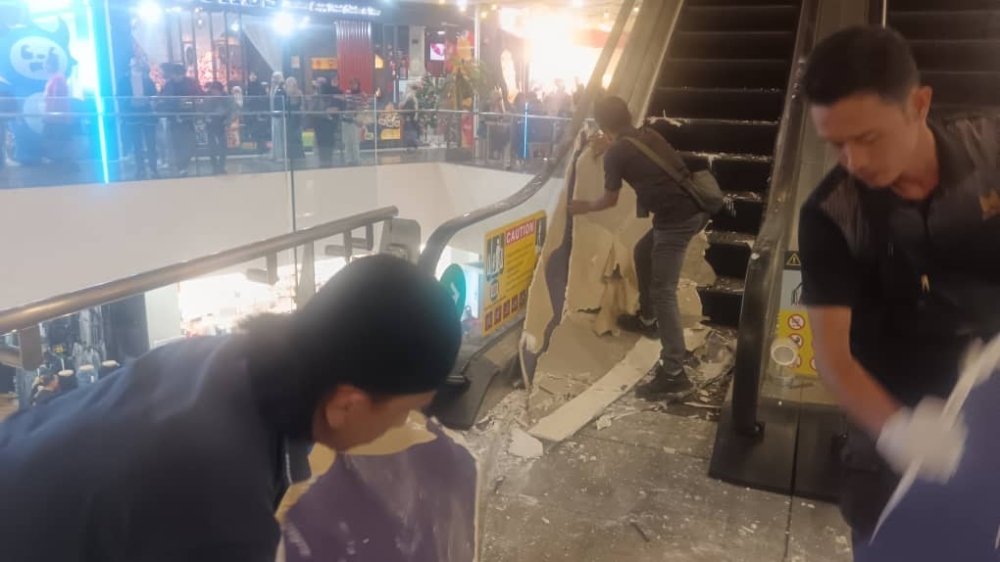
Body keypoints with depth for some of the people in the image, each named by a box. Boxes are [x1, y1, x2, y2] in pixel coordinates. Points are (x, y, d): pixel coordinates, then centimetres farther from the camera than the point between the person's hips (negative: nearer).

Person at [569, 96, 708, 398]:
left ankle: (674, 372, -10)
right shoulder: (649, 134, 17)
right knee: (643, 252, 28)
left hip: (677, 219, -9)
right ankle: (647, 319, 44)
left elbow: (610, 200, 9)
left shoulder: (615, 154, -4)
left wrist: (584, 207, 29)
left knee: (663, 291, -8)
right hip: (694, 208, 9)